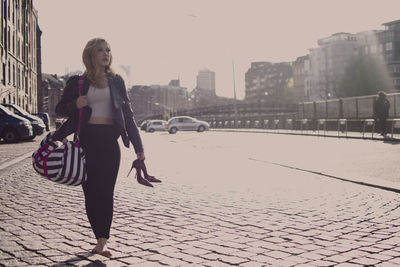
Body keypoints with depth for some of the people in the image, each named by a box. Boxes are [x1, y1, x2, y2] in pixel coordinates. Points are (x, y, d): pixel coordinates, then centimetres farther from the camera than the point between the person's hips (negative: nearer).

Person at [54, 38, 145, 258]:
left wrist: (138, 147, 8)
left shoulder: (116, 81, 12)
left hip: (109, 140, 0)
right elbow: (60, 110, 13)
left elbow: (127, 113, 12)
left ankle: (101, 241, -6)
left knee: (105, 191, -7)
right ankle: (102, 238, 13)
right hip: (87, 140, 0)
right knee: (90, 192, 2)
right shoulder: (77, 82, 8)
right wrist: (75, 104, -10)